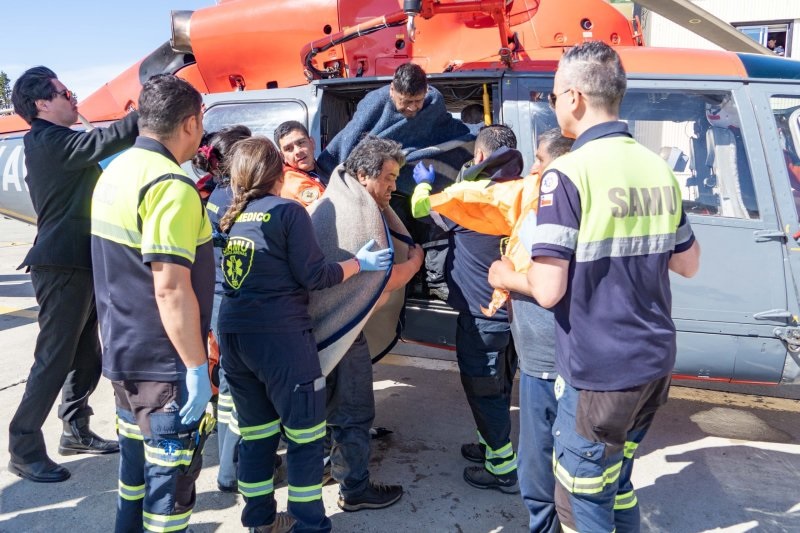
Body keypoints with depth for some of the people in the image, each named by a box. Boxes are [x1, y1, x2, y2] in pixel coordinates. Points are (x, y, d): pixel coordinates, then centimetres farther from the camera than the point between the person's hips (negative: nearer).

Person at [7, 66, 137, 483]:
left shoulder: (57, 144, 18)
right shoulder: (47, 142, -14)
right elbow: (105, 139, -26)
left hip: (78, 265, 10)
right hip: (62, 266, -10)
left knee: (86, 355, 16)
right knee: (54, 359, -4)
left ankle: (75, 432, 29)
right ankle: (24, 449, 8)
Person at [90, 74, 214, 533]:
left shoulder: (116, 172, 8)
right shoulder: (172, 185, -21)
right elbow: (171, 288, -26)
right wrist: (197, 367, -21)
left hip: (122, 353, 9)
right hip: (164, 363, -9)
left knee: (137, 459, 23)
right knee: (171, 470, 4)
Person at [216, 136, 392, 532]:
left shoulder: (227, 215, 9)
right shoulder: (288, 212, -8)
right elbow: (314, 277, -11)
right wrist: (360, 263, 1)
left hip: (232, 334, 7)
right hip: (280, 337, -6)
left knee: (256, 432, 17)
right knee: (304, 434, 6)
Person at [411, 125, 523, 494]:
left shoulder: (469, 193, -19)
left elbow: (421, 207, -1)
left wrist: (423, 182, 20)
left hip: (481, 314, -7)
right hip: (513, 309, 7)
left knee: (482, 389, 6)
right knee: (499, 384, 22)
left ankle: (503, 469, 15)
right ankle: (492, 445, 39)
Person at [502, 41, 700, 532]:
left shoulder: (569, 173, -18)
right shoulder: (659, 169, 4)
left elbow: (548, 291, -21)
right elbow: (688, 264, 14)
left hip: (597, 373, -7)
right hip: (655, 363, 7)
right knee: (618, 485, 25)